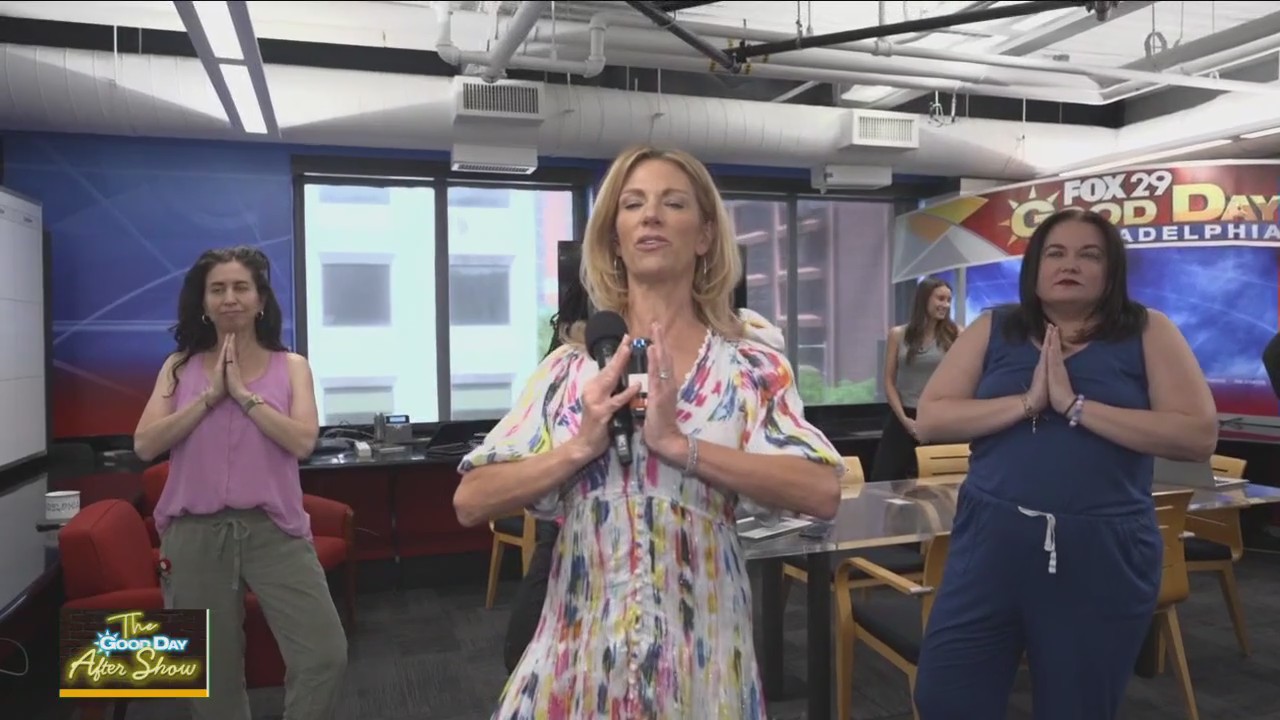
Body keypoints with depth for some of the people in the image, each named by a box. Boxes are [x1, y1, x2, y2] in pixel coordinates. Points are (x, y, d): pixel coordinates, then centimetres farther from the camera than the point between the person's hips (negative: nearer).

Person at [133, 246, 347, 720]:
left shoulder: (291, 366, 2)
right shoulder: (180, 368, 7)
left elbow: (302, 441, -12)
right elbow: (145, 446, -4)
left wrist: (243, 392, -12)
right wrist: (210, 395, -11)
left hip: (273, 530, -1)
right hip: (195, 534, 2)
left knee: (326, 655, -7)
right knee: (213, 671, 14)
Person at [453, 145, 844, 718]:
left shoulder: (748, 363, -4)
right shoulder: (572, 364, -1)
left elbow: (823, 493, -16)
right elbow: (471, 502, -3)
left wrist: (678, 443, -22)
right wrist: (580, 446, -17)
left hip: (698, 646, -1)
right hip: (582, 645, 2)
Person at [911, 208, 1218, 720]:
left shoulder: (1148, 333, 2)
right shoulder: (993, 330, 5)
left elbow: (1200, 436, -9)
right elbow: (930, 420, -2)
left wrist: (1076, 405, -15)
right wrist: (1026, 402, -14)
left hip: (1103, 552, -1)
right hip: (991, 540, 1)